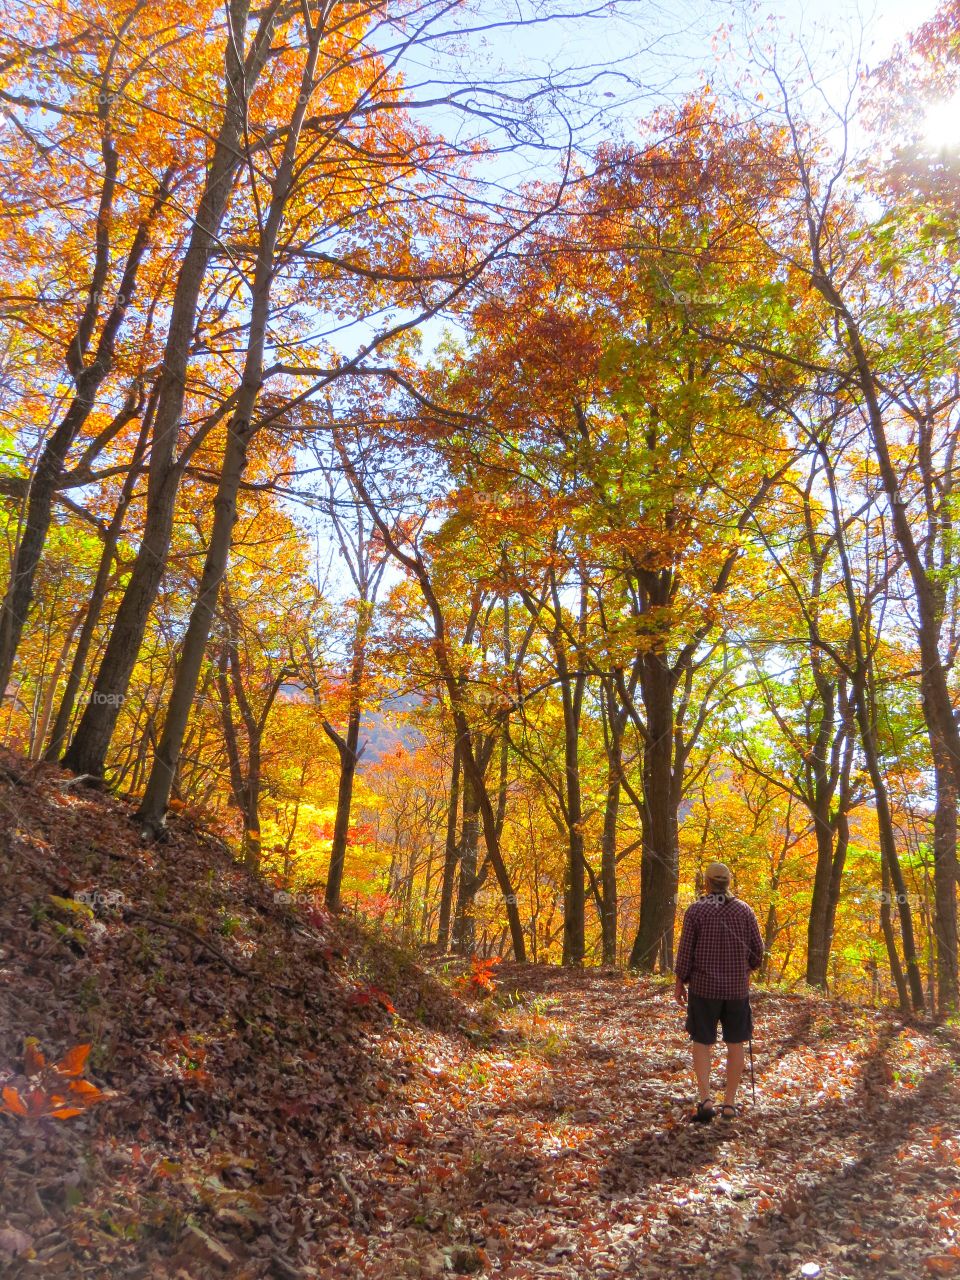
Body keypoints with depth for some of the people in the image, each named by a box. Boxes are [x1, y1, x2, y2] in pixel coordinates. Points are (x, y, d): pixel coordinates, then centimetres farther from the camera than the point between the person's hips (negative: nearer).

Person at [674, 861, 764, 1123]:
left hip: (703, 986, -2)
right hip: (737, 988, 2)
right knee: (735, 1044, 13)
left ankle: (705, 1100, -4)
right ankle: (729, 1104, 16)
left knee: (702, 1043, 9)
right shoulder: (744, 910, -2)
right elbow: (757, 949, 2)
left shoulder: (695, 910, -8)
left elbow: (685, 950, -8)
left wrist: (680, 983, 3)